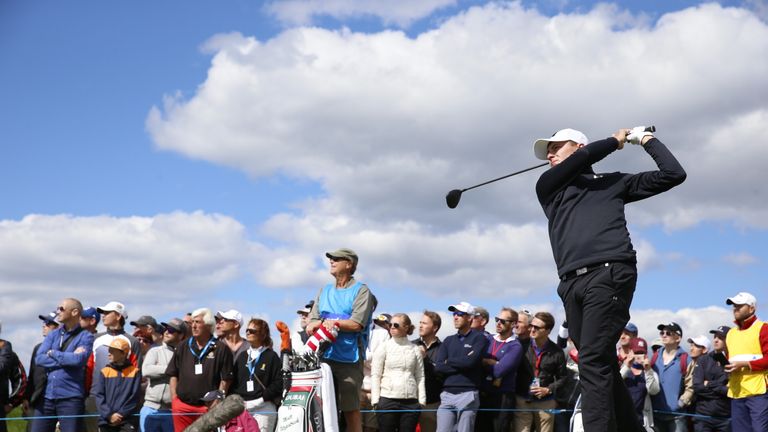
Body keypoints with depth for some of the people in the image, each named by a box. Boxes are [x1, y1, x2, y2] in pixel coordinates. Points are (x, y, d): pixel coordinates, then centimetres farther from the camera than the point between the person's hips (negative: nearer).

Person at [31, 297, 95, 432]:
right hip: (46, 396, 5)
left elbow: (79, 359, -18)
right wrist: (68, 359, -9)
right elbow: (39, 358, 1)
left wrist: (53, 353, -3)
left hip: (70, 397, -5)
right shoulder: (53, 335, 15)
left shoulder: (85, 337, -1)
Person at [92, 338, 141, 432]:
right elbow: (98, 395, 1)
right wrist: (109, 415, -11)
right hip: (106, 421, 2)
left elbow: (134, 397, -1)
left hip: (127, 421, -2)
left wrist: (121, 414, -11)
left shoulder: (134, 371, 4)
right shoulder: (104, 371, 9)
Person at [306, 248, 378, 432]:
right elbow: (310, 325, 13)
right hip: (324, 357, 5)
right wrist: (327, 323, -9)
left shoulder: (361, 291, 2)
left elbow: (357, 324, -11)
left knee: (351, 410, -4)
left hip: (349, 359, -5)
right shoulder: (324, 291, 20)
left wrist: (329, 322, -3)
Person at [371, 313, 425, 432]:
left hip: (411, 402, 2)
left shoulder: (415, 349, 10)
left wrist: (421, 401, 3)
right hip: (387, 400, -2)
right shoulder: (383, 348, 5)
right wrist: (375, 401, -6)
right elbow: (375, 375, 2)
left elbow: (420, 376, 10)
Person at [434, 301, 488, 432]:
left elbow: (470, 362, -15)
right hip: (447, 394, 5)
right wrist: (462, 363, -7)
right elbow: (438, 367, 3)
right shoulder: (448, 341, 16)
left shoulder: (479, 338, 1)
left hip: (468, 395, -5)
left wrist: (449, 361, 1)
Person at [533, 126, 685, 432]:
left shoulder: (613, 182, 20)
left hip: (609, 274, -4)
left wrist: (646, 139, 24)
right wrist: (614, 141, 19)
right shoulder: (547, 187, 24)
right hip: (571, 283, 4)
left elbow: (673, 174, 18)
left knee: (593, 363, -16)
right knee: (602, 365, 3)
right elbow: (580, 161, 6)